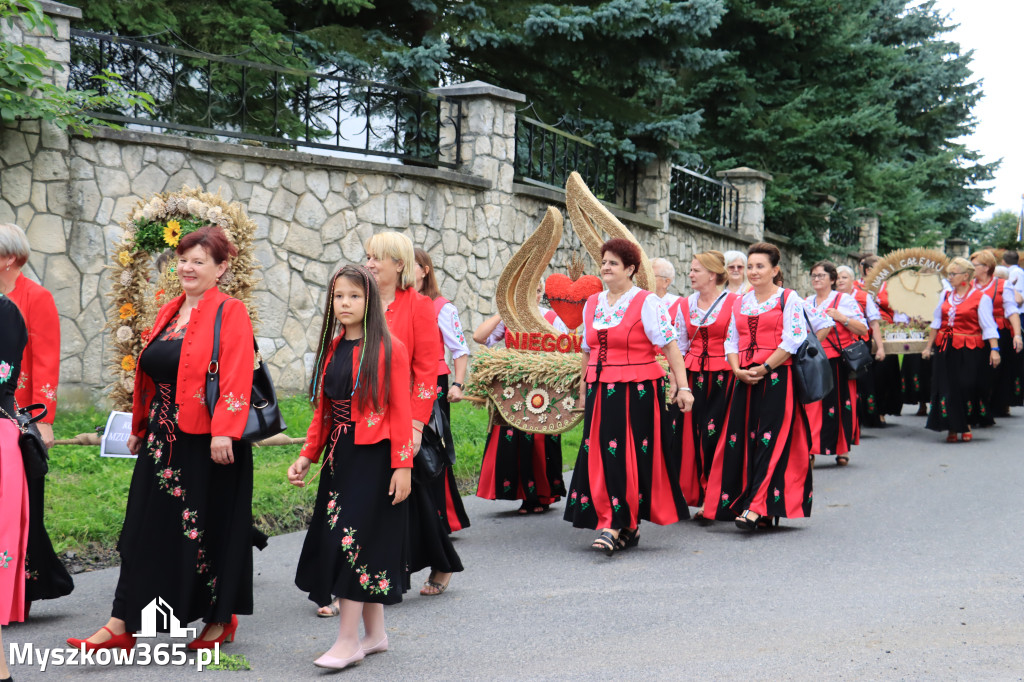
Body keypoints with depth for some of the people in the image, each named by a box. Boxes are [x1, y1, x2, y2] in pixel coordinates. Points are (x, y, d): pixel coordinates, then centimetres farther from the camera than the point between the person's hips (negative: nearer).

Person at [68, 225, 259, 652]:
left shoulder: (230, 313, -8)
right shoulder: (169, 312, 14)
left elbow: (236, 377, -17)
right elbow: (149, 373, 19)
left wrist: (223, 432, -25)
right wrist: (140, 427, 20)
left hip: (206, 442, -7)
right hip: (163, 441, 7)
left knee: (210, 528, 4)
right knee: (145, 528, 6)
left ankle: (220, 621, 20)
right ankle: (122, 625, 10)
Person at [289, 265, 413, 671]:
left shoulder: (390, 350, -8)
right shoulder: (331, 350, 11)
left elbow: (401, 412, -10)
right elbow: (322, 410, 16)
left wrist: (403, 467, -14)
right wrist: (307, 456, 8)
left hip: (375, 457, -7)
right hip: (339, 455, 7)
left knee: (354, 540, -9)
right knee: (336, 540, 8)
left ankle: (348, 641, -3)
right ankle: (375, 634, 20)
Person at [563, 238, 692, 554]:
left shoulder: (646, 303, -5)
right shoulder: (592, 303, 13)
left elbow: (670, 346, -9)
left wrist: (683, 386, -14)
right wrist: (583, 387, 20)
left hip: (638, 390, -6)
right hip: (601, 391, 6)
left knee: (628, 455, -6)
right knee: (600, 455, 3)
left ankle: (616, 526, -3)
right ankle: (625, 526, 13)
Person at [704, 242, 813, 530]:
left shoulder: (789, 299, -1)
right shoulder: (741, 302, 16)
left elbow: (793, 341, -10)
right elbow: (731, 341, 13)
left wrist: (762, 369, -13)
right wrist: (738, 370, -5)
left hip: (777, 378, -6)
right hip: (745, 380, 6)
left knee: (770, 441, -10)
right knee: (743, 440, 2)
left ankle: (756, 507, -14)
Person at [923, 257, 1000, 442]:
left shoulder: (980, 298, -4)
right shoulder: (946, 296, 12)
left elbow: (988, 327, -10)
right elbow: (936, 323, 16)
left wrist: (994, 349, -18)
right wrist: (928, 346, 15)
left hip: (969, 351, -4)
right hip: (945, 349, 5)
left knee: (967, 387, 1)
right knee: (947, 387, 1)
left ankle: (967, 426, 20)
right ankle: (952, 428, 10)